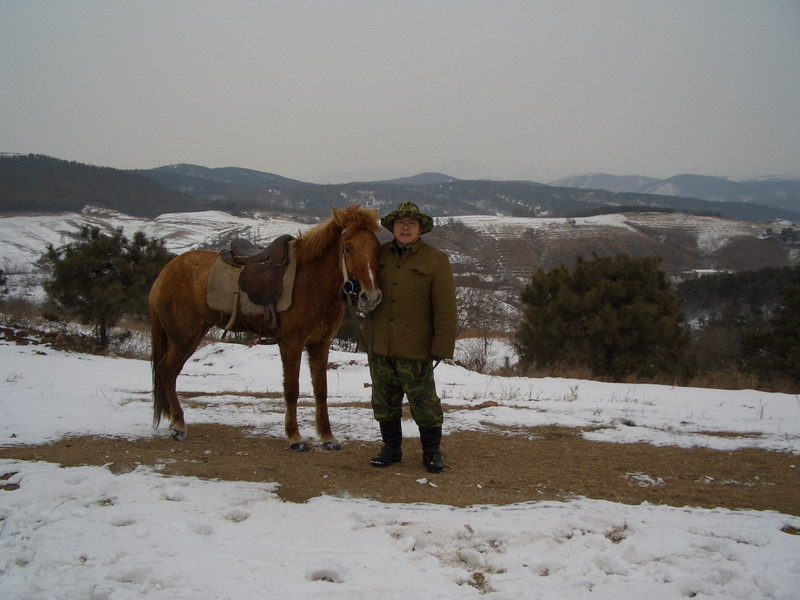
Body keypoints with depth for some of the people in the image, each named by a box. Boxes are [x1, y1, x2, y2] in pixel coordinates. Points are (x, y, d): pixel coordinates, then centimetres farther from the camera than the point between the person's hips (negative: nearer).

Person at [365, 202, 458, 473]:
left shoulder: (436, 260, -4)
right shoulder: (378, 255, 9)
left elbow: (445, 309, -8)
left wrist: (442, 347, -12)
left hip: (414, 348, -4)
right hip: (379, 346, 5)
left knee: (423, 400, 3)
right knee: (384, 400, 12)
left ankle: (432, 451, 17)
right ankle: (391, 447, 26)